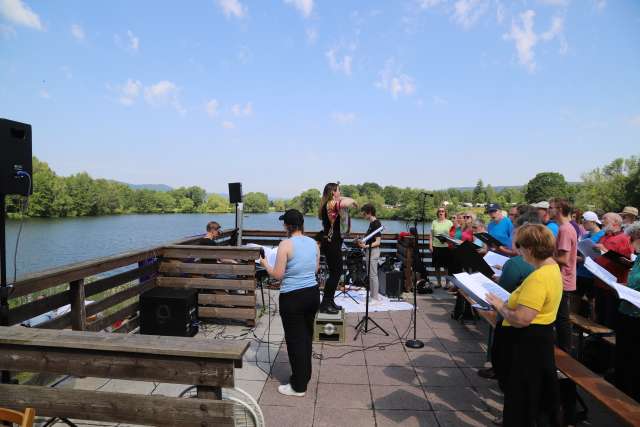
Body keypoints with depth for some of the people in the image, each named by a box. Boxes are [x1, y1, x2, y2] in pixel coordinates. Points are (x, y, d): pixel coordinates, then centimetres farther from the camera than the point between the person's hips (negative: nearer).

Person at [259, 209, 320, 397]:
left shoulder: (286, 244, -16)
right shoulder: (313, 242, 4)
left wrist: (265, 264, 4)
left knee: (295, 339, 5)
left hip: (293, 297, -7)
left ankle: (298, 386, 17)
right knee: (307, 336, 20)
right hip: (313, 293, 7)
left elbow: (277, 275, -14)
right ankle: (304, 375, 37)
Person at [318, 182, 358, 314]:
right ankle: (324, 304, 1)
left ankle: (330, 301, 24)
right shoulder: (331, 204, -17)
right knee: (335, 273, -5)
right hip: (331, 243, -10)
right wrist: (353, 202, -12)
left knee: (337, 272, 16)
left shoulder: (328, 205, 14)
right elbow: (348, 202, -33)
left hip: (332, 242, 10)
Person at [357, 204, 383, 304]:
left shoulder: (376, 223, -15)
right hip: (369, 251, 10)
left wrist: (366, 246, -27)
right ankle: (372, 295, 22)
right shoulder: (371, 223, 13)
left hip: (373, 251, -10)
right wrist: (362, 242, 11)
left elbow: (378, 242, -18)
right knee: (370, 275, 14)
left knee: (373, 275, -6)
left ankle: (376, 298, 0)